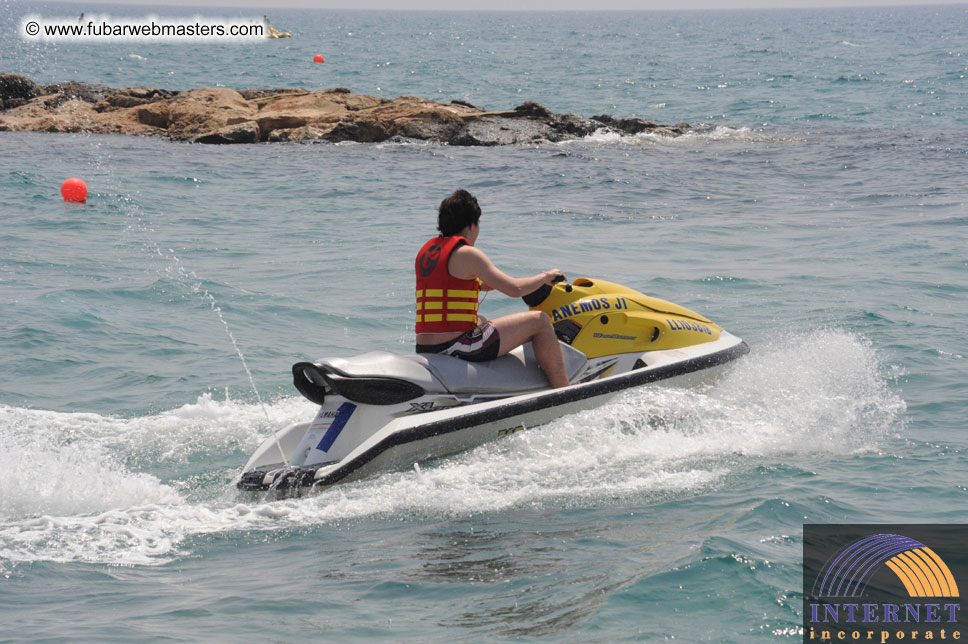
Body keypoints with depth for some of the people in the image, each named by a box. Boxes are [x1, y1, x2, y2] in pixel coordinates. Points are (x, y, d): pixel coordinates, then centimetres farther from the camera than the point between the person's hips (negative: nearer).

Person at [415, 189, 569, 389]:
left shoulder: (426, 250, 16)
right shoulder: (467, 254, -10)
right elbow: (515, 289, -12)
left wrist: (497, 282, 37)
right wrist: (545, 277, 5)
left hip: (423, 350, 9)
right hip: (456, 348, -9)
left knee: (481, 320, 40)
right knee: (539, 320, 2)